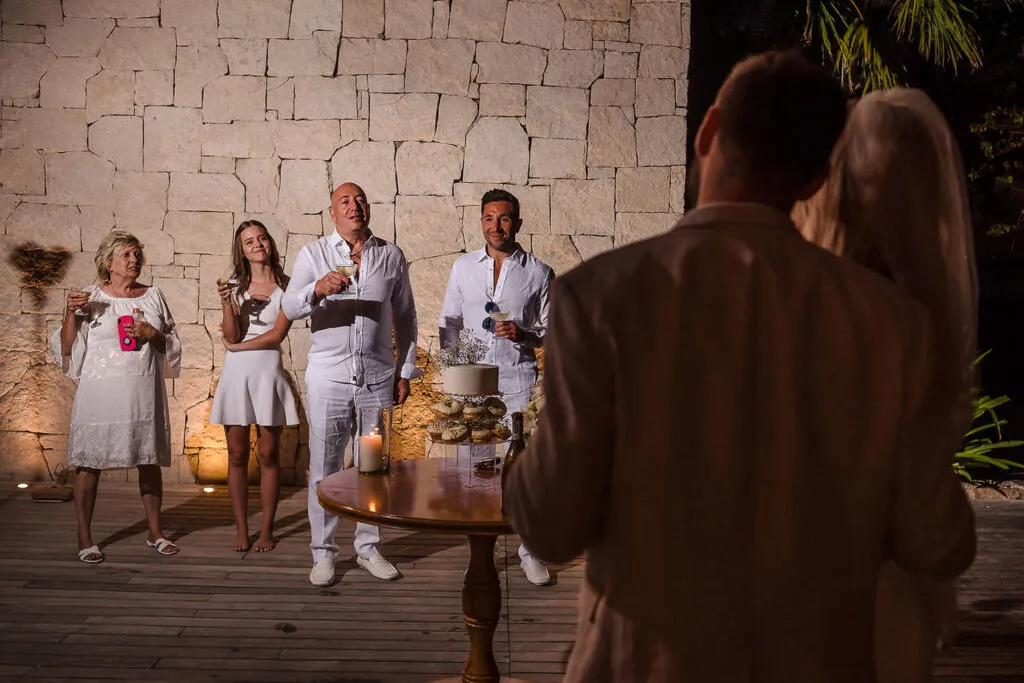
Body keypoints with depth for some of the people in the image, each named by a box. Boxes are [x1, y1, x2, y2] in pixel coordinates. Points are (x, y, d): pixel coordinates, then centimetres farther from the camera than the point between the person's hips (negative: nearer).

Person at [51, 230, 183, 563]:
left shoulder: (152, 296, 10)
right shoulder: (90, 298, 2)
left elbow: (172, 342, 13)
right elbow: (66, 349, 1)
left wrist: (151, 333, -6)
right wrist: (70, 313, -13)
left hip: (144, 392, 3)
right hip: (100, 391, -3)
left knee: (150, 460, 8)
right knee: (89, 461, 0)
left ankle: (155, 532, 20)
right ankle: (84, 538, 12)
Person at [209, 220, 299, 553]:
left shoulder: (287, 287, 3)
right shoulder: (235, 285, 8)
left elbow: (277, 334, -6)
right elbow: (231, 335, -2)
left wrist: (236, 346, -1)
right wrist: (226, 303, -16)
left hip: (268, 372, -2)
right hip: (236, 373, 2)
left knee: (268, 454, 0)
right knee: (237, 454, 3)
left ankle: (266, 530, 10)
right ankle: (241, 531, 11)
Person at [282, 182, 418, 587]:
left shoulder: (391, 256, 7)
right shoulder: (313, 254, 3)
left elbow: (405, 316, 12)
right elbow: (289, 308, -8)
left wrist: (405, 371, 8)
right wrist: (317, 289, -29)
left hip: (378, 377, 2)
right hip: (328, 377, -1)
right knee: (324, 468, 3)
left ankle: (368, 548, 23)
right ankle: (323, 553, 15)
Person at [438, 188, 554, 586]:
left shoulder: (538, 273, 2)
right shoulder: (463, 266, 9)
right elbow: (449, 323, 14)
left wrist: (523, 334, -14)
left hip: (518, 380, -2)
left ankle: (529, 549, 13)